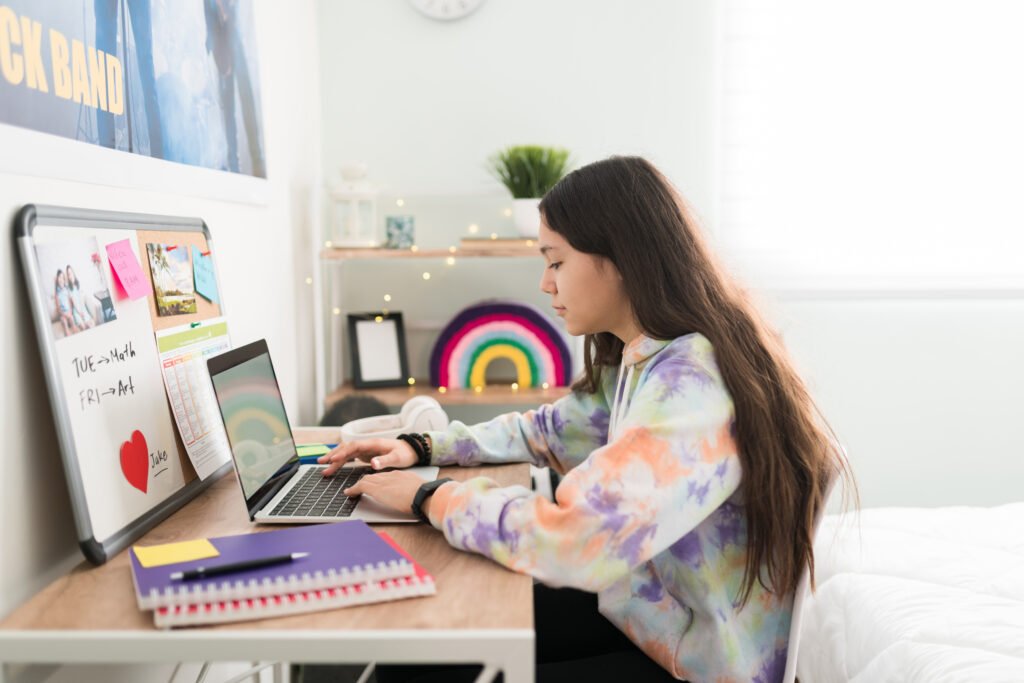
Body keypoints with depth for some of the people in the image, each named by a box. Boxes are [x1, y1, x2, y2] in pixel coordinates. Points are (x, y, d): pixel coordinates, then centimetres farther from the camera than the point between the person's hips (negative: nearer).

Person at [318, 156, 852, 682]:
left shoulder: (691, 387, -28)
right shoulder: (640, 361, 4)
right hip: (637, 615, 8)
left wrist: (431, 498, -19)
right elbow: (545, 432, 17)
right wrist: (422, 447, 5)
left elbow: (571, 541, -34)